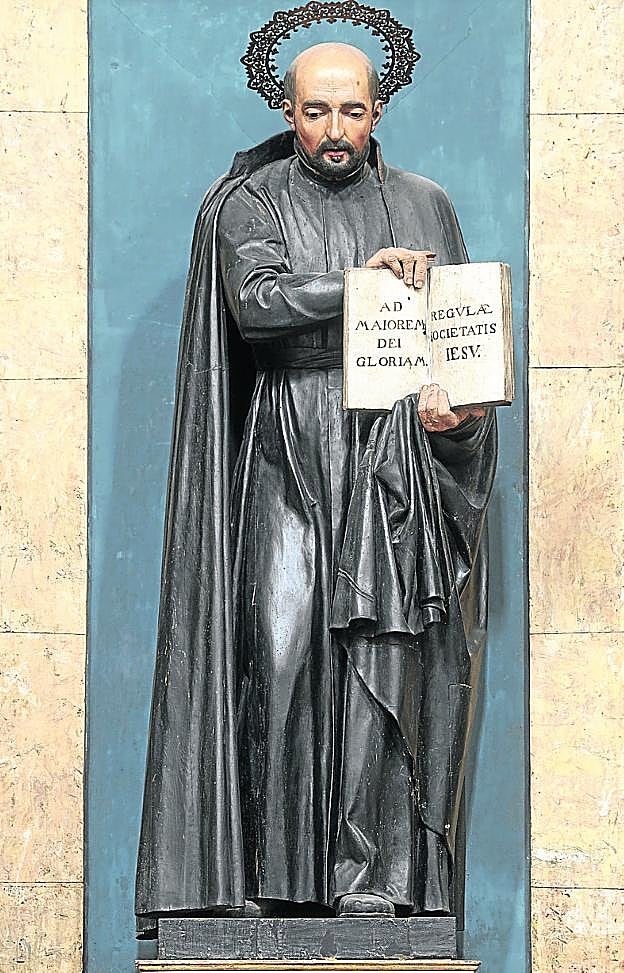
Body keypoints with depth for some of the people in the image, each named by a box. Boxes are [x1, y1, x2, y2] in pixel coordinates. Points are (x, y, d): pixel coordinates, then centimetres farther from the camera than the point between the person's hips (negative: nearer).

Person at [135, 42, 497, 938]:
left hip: (394, 461, 1)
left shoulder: (423, 205, 16)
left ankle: (371, 874, -5)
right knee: (279, 650, -11)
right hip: (287, 462, -1)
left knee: (381, 656, -6)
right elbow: (256, 301, -10)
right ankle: (271, 872, -8)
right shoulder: (251, 203, 9)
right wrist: (361, 283, -11)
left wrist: (456, 403, -5)